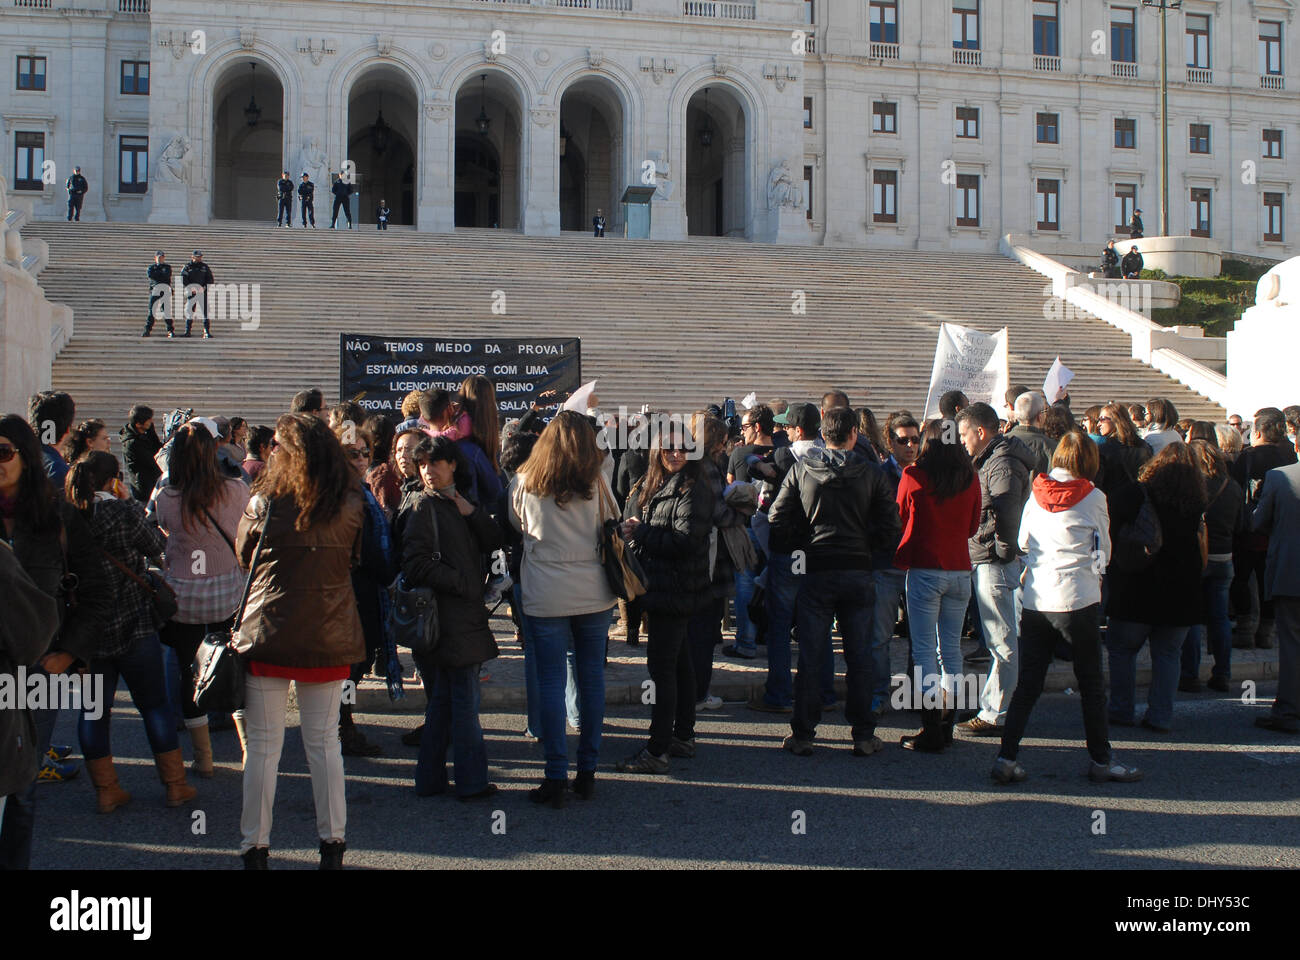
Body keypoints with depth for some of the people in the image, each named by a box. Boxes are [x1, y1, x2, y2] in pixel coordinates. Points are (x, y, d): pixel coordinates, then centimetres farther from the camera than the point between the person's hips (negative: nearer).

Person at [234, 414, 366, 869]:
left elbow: (243, 557, 7)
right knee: (324, 742, 12)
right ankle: (333, 842, 16)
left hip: (269, 632, -2)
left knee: (263, 745, 6)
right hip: (330, 636, 2)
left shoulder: (264, 504, -9)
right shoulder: (350, 505, -4)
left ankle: (255, 846, 12)